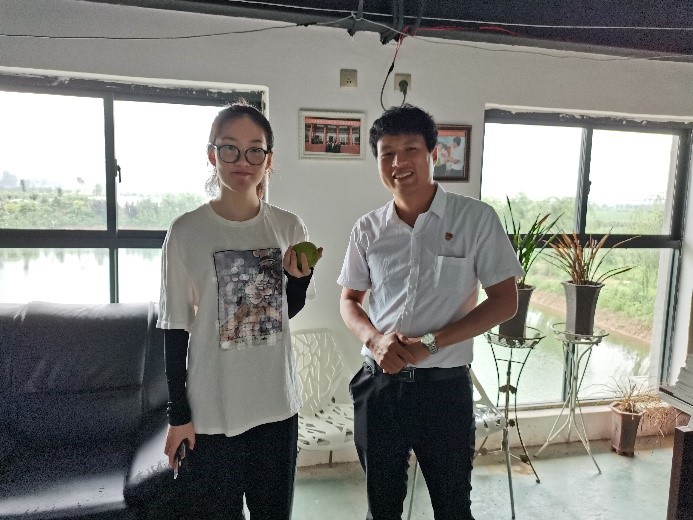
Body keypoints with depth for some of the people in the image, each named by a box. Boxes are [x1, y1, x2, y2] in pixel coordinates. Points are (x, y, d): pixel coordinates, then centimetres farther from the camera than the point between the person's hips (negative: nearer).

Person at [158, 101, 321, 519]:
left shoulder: (289, 227, -1)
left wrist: (300, 277, -11)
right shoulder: (186, 231, -10)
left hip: (277, 405, 3)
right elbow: (175, 328, -5)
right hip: (211, 410, -3)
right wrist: (178, 415, -4)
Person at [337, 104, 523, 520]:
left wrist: (430, 343, -17)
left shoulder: (477, 218, -8)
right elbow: (350, 300, 9)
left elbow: (505, 301, -7)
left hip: (445, 387, -2)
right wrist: (375, 339, -13)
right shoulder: (367, 230, 0)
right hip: (379, 385, 3)